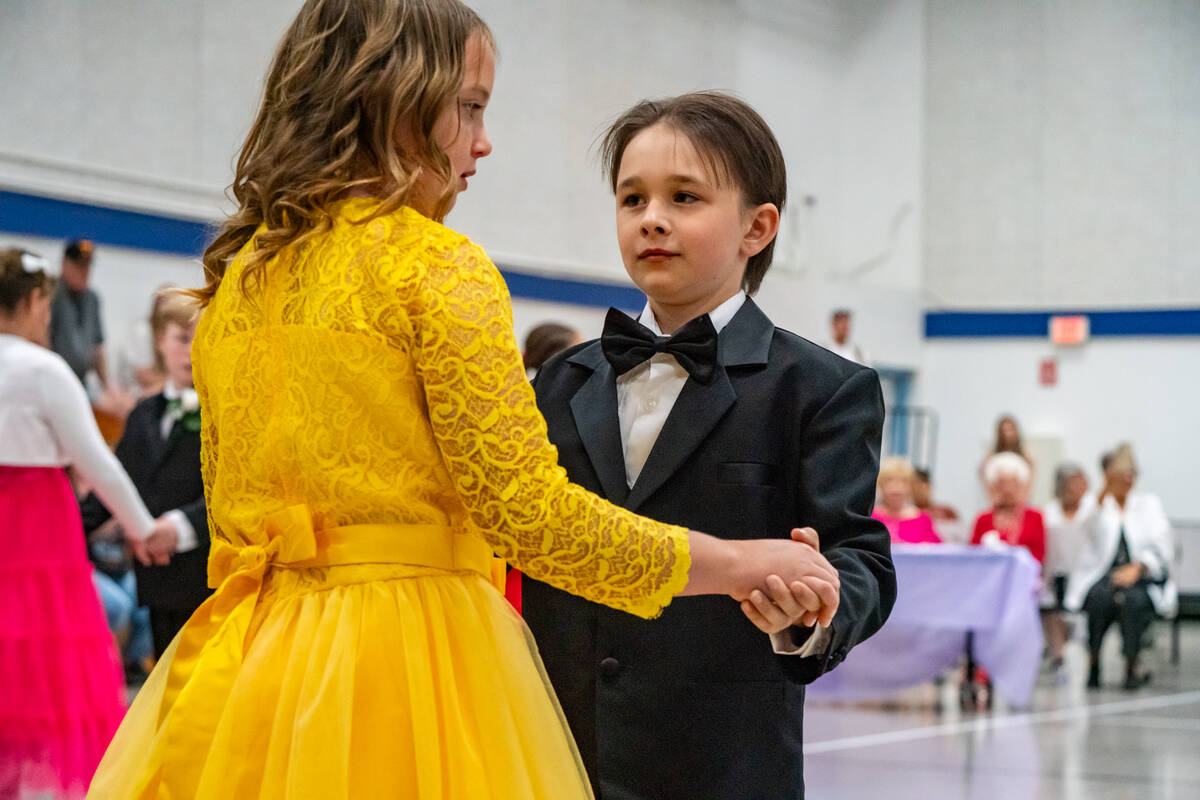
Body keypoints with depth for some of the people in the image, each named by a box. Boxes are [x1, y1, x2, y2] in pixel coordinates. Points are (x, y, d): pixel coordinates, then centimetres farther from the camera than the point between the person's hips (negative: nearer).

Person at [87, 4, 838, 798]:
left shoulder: (237, 278, 13)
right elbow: (529, 511, -14)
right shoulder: (438, 264, -10)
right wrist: (740, 565, -3)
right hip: (407, 661, -7)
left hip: (244, 672, 7)